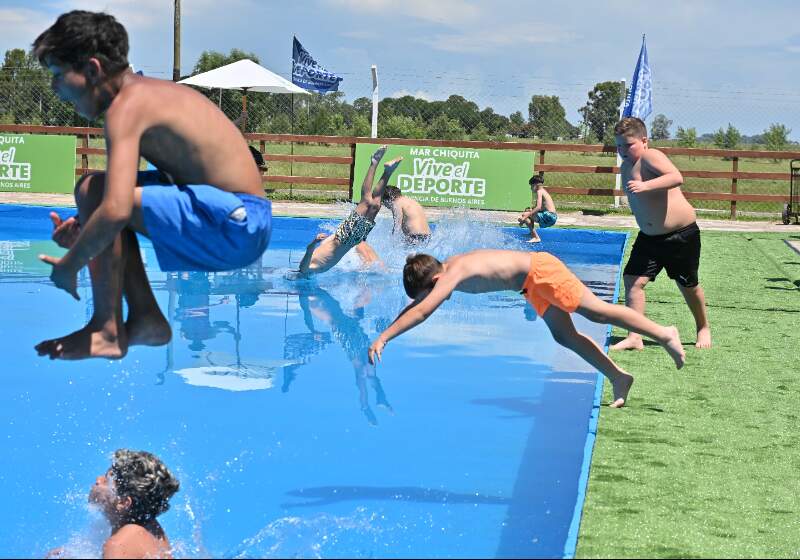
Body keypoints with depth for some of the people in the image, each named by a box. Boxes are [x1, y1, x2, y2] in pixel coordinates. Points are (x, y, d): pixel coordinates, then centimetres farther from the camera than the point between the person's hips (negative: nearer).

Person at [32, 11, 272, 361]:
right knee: (100, 193, 18)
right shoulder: (148, 92, 14)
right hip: (243, 219, 10)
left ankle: (106, 332, -9)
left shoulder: (127, 105, -15)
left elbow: (116, 209, -28)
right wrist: (81, 231, 7)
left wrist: (69, 265, -13)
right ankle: (147, 319, 14)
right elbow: (123, 200, 22)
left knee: (92, 191, -16)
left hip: (233, 227, -10)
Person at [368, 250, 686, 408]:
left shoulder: (452, 273, -27)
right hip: (532, 285, 9)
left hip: (540, 271, -9)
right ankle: (618, 377, 12)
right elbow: (413, 307, 12)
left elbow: (422, 312, -37)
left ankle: (665, 335, 5)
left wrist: (383, 338, -37)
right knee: (564, 337, 7)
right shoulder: (440, 271, 0)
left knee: (597, 312, -5)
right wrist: (384, 335, 4)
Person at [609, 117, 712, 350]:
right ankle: (634, 338, -5)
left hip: (682, 234, -7)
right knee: (633, 281, -8)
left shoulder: (650, 157, -19)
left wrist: (645, 186, -46)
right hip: (649, 236, 7)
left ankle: (703, 328, 35)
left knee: (688, 285, 11)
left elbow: (676, 178, -36)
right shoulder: (625, 167, 6)